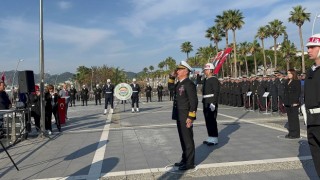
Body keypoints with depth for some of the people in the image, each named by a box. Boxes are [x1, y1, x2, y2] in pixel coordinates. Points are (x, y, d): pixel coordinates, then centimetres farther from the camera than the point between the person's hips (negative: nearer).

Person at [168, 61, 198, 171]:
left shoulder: (189, 84, -15)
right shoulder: (179, 83, 12)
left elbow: (194, 101, -20)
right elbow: (170, 87, 33)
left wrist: (190, 117, -23)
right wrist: (172, 77, 17)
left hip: (186, 117, -9)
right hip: (179, 117, 9)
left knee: (187, 139, 0)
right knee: (183, 139, 17)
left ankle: (190, 163, 11)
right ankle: (185, 159, 30)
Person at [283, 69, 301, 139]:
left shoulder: (297, 82, -6)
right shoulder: (287, 82, 16)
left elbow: (298, 92, -12)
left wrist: (295, 102, -18)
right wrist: (284, 101, 11)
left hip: (294, 103, -7)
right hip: (287, 103, 7)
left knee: (294, 117, -3)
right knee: (289, 118, 10)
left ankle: (296, 134, 4)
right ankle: (291, 132, 18)